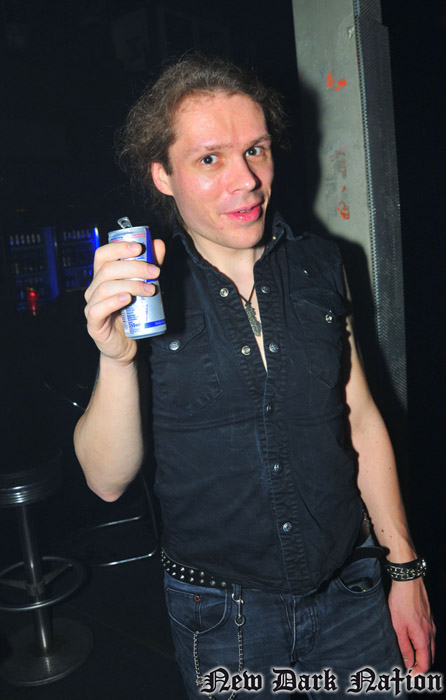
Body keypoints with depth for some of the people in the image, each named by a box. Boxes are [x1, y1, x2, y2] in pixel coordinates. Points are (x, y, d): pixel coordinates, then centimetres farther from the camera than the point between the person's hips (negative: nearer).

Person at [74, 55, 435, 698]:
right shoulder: (142, 292, -13)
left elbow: (361, 421, 2)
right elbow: (108, 480, -13)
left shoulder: (320, 266, -4)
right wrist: (116, 357, -31)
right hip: (221, 616, -2)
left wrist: (406, 570, 5)